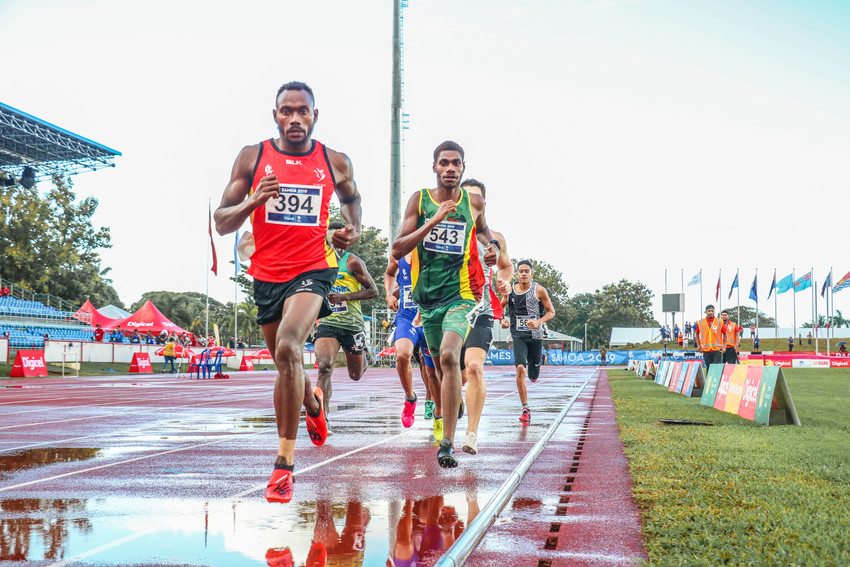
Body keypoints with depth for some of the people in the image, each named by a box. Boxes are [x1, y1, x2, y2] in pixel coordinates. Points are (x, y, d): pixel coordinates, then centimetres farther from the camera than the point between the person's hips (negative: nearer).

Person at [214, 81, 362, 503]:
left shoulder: (336, 163, 2)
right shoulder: (252, 158, 0)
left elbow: (350, 197, 25)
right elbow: (221, 223, -1)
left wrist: (353, 230, 5)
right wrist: (253, 201, -20)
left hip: (313, 270, -3)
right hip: (266, 274, 3)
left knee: (287, 347, -28)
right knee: (285, 361, 18)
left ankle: (285, 461, -21)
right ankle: (312, 401, 55)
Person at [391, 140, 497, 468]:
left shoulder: (474, 203, 3)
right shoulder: (419, 200, 0)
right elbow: (397, 250, -8)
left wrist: (492, 246, 4)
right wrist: (433, 221, -19)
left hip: (461, 293, -2)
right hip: (427, 295, 3)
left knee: (449, 355, -24)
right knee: (440, 363, 16)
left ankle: (447, 444, -24)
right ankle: (451, 408, 50)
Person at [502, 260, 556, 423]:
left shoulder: (539, 290, -4)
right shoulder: (510, 290, 2)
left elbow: (551, 311, 2)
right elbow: (500, 307, 19)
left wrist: (538, 322, -15)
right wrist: (502, 320, -1)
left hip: (535, 335, 0)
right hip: (518, 335, 0)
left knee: (533, 377, 7)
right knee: (520, 368, -22)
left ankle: (534, 372, 49)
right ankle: (525, 409, -14)